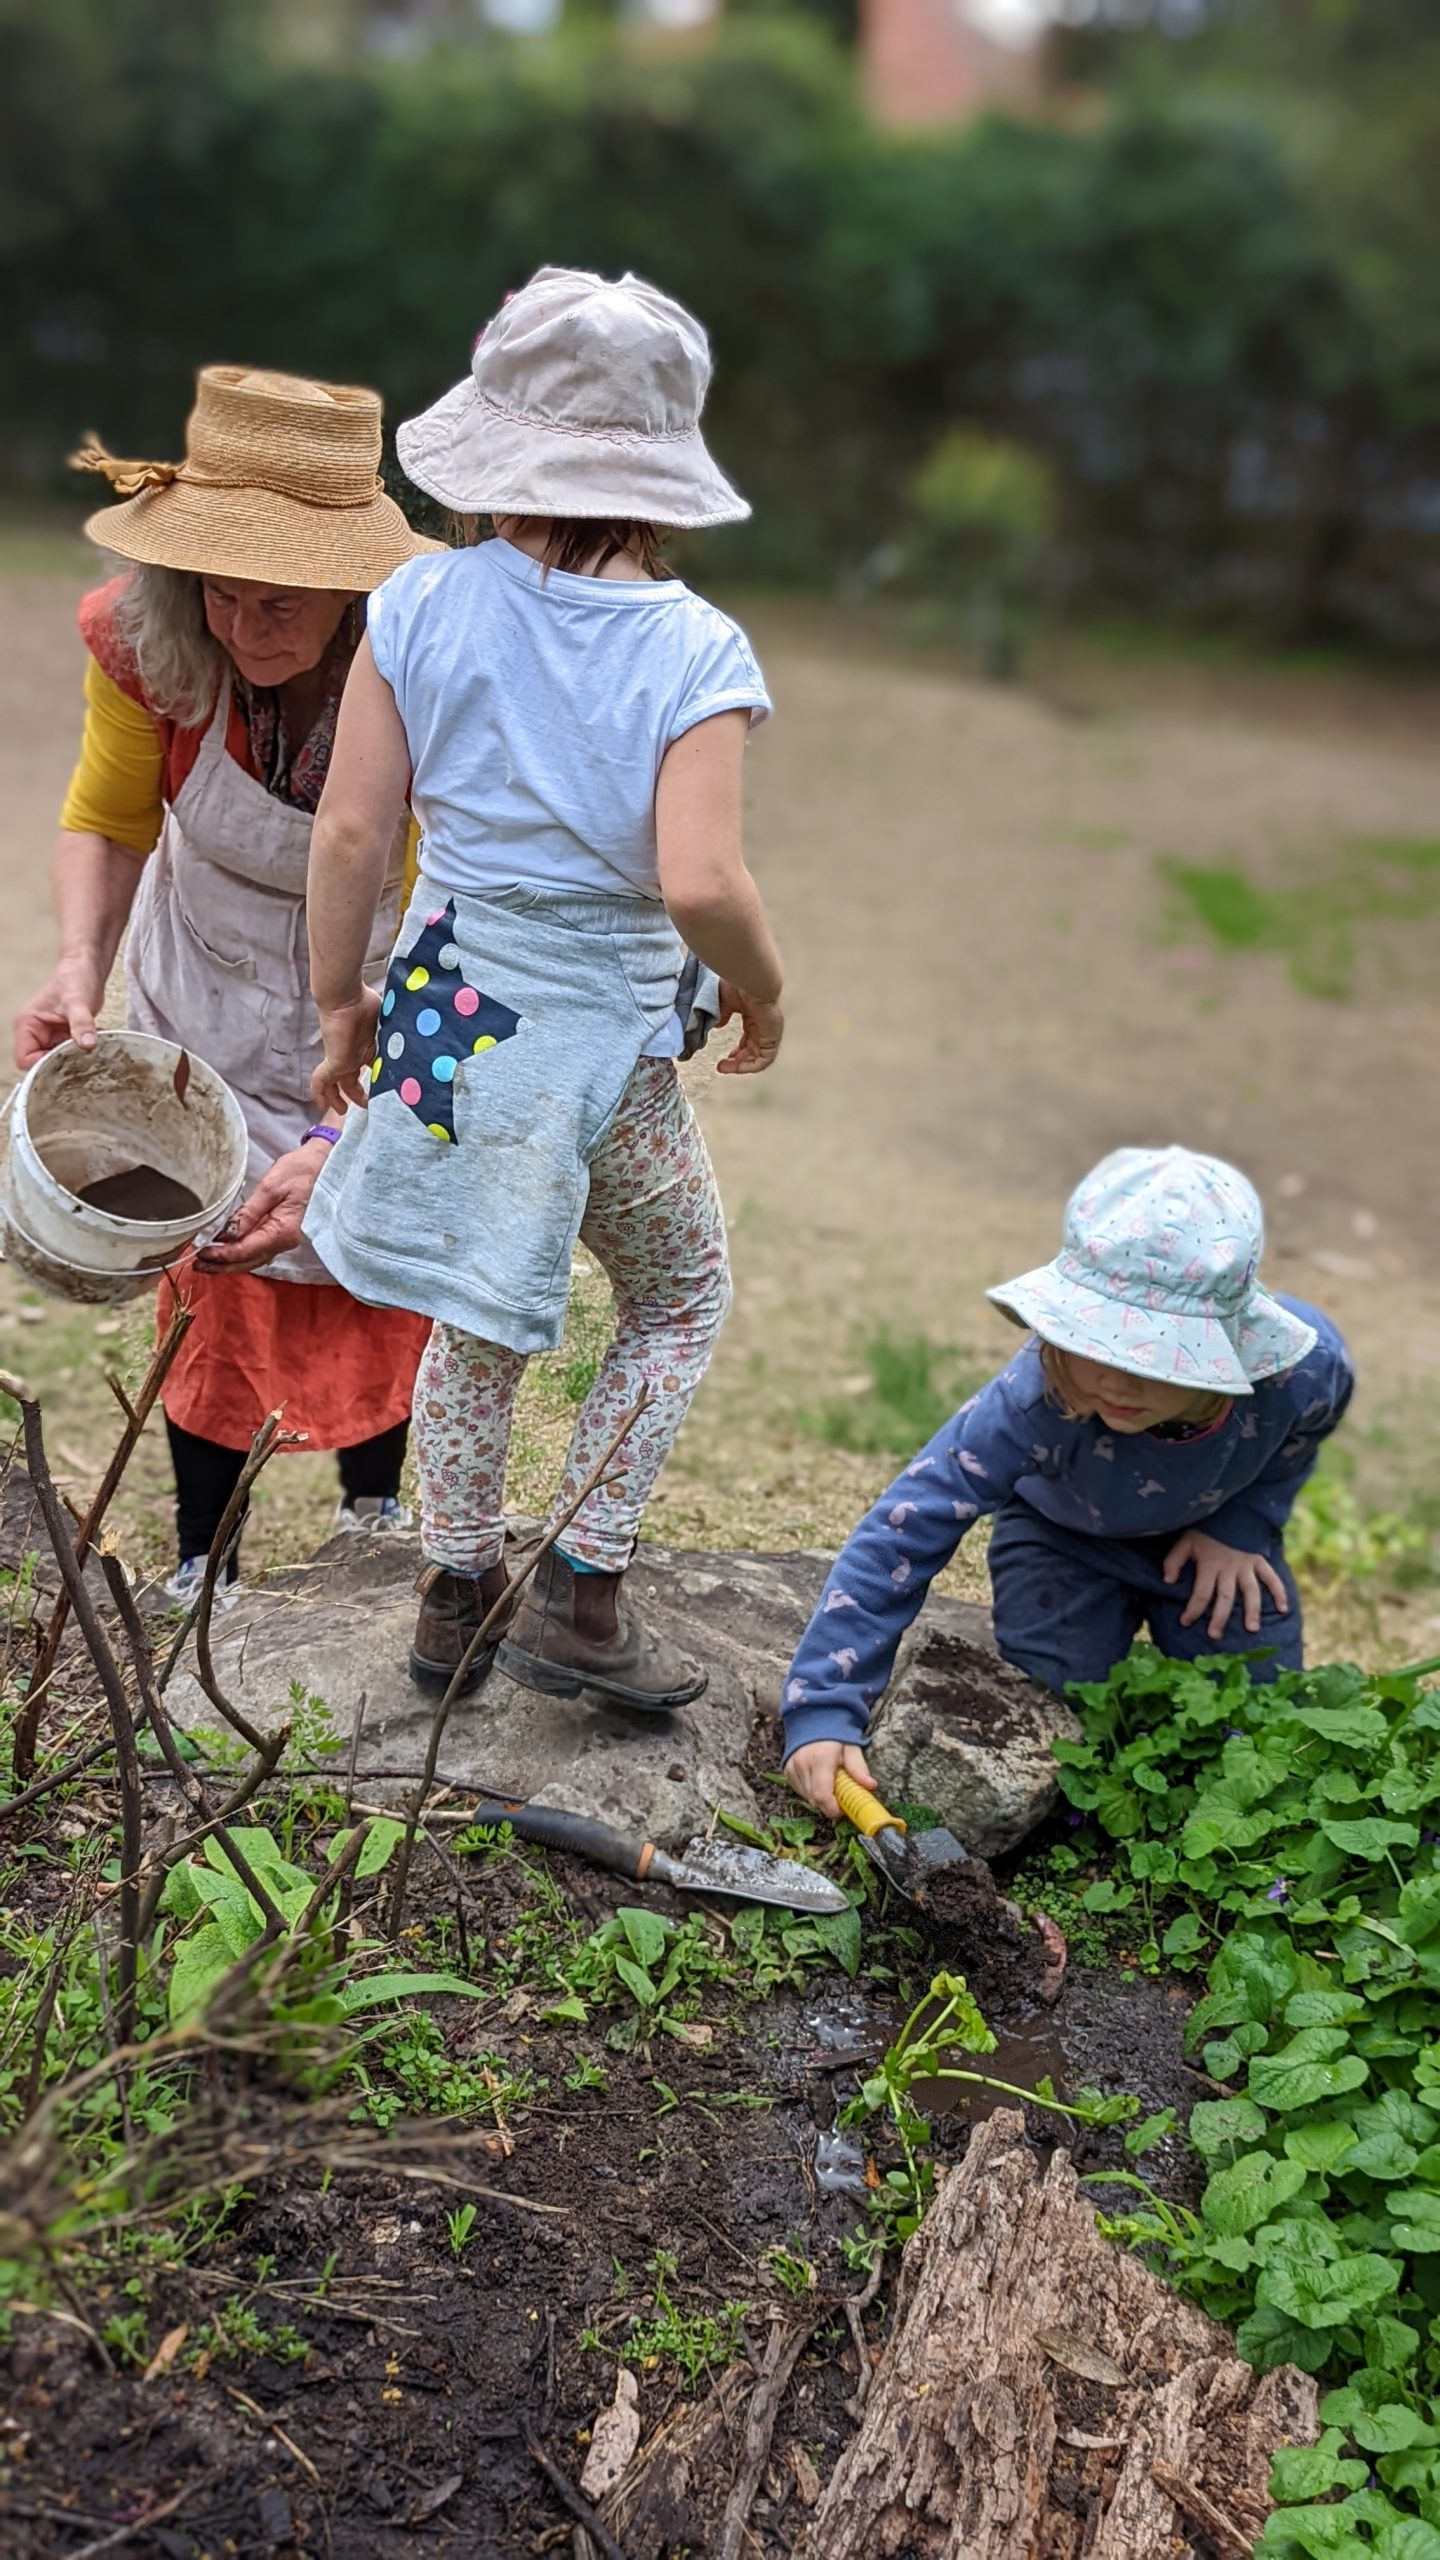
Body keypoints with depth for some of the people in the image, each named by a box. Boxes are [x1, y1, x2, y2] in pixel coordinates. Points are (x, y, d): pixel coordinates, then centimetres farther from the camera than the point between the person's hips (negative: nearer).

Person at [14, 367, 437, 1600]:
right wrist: (82, 966, -22)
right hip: (210, 1002, 2)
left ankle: (374, 1511, 43)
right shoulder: (144, 643, -23)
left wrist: (347, 1147, -41)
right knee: (218, 1287, 6)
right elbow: (107, 819, -4)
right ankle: (203, 1566, 29)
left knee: (386, 1284, 13)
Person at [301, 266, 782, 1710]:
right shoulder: (694, 650, -15)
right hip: (604, 1032, -4)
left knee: (480, 1311, 23)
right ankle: (580, 1598, 20)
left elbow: (352, 829, -7)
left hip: (449, 998, 4)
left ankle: (455, 1591, 36)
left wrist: (340, 1006, 7)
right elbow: (700, 885, -26)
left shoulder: (424, 605, -7)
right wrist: (761, 993, -5)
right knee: (681, 1298, 21)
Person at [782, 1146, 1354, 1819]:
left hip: (1208, 1531, 2)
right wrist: (822, 1712, -46)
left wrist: (1239, 1527, -18)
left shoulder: (1306, 1370, -36)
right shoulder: (1034, 1401, -43)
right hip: (1063, 1533, -1)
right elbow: (901, 1536, -42)